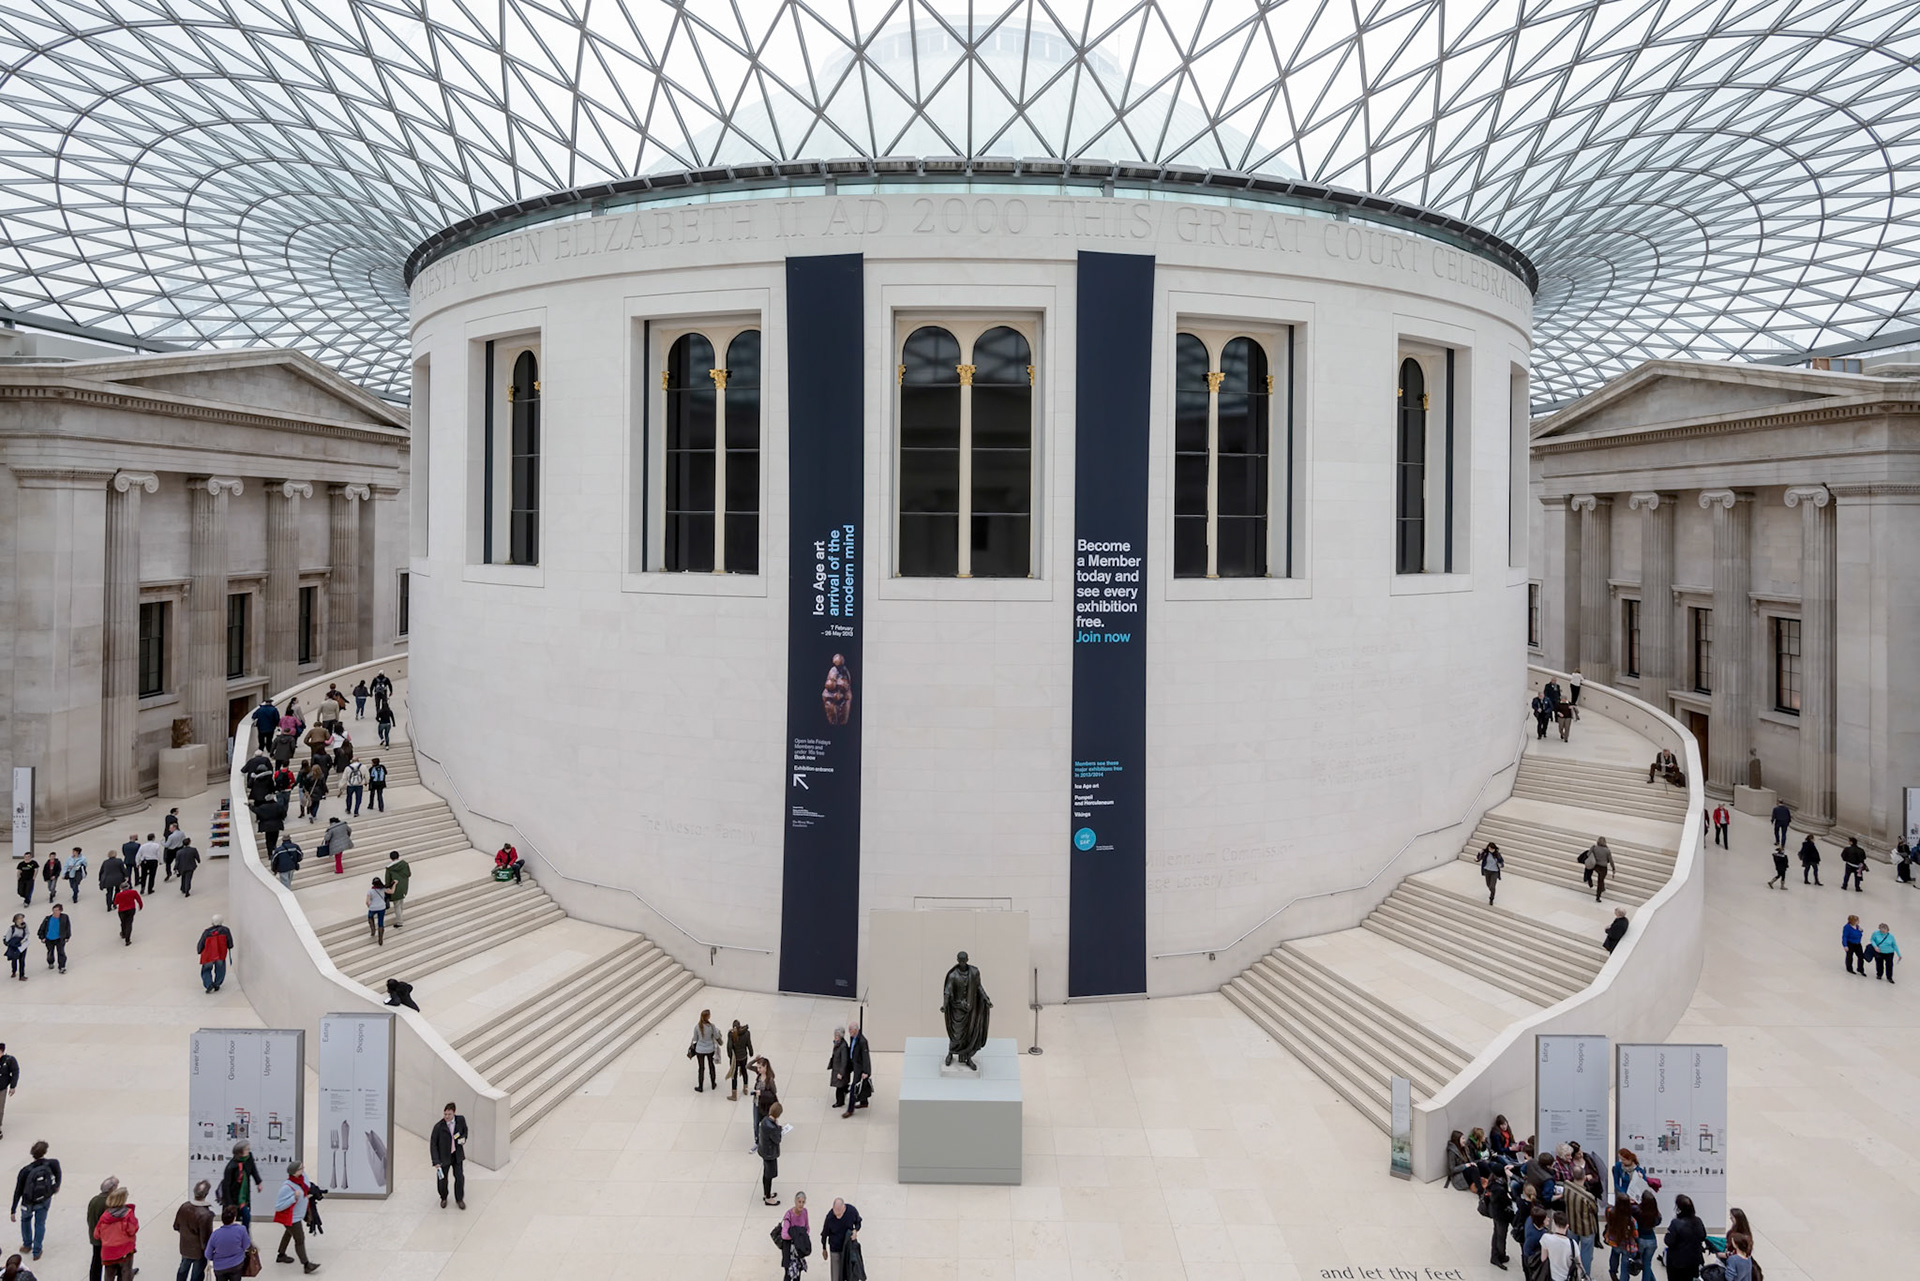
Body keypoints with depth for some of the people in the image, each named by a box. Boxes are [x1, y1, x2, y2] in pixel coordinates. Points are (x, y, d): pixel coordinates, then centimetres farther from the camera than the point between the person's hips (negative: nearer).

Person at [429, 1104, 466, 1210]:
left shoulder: (461, 1120, -12)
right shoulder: (438, 1127, -21)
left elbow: (465, 1130, 11)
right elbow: (433, 1144, -14)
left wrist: (463, 1138, -11)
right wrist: (436, 1161, -18)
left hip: (457, 1154, 2)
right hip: (444, 1156, -2)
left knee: (459, 1177, 9)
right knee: (442, 1179, 11)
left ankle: (459, 1199, 33)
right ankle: (443, 1198, 41)